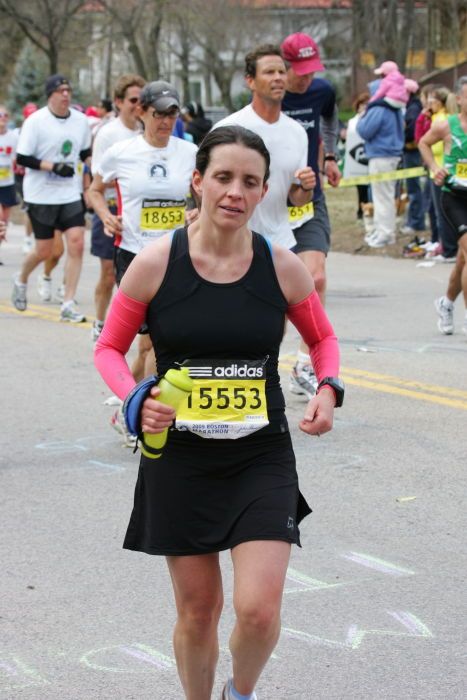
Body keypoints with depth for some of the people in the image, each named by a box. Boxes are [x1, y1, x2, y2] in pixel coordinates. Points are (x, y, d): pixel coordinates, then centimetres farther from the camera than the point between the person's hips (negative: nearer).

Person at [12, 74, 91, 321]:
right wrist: (54, 166, -21)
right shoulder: (36, 121, -11)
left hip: (71, 194, 3)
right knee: (44, 251, 4)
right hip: (41, 196, -3)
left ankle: (68, 305, -3)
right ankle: (21, 280, 37)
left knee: (76, 243, -10)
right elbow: (22, 158, -12)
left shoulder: (80, 120, 2)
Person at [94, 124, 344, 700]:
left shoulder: (282, 267, -4)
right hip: (179, 458, 0)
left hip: (262, 458, 0)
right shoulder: (155, 264, -8)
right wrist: (136, 399, -16)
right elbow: (109, 349, 3)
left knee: (259, 609, -10)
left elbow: (322, 337, 14)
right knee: (197, 610, 8)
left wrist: (328, 388, -5)